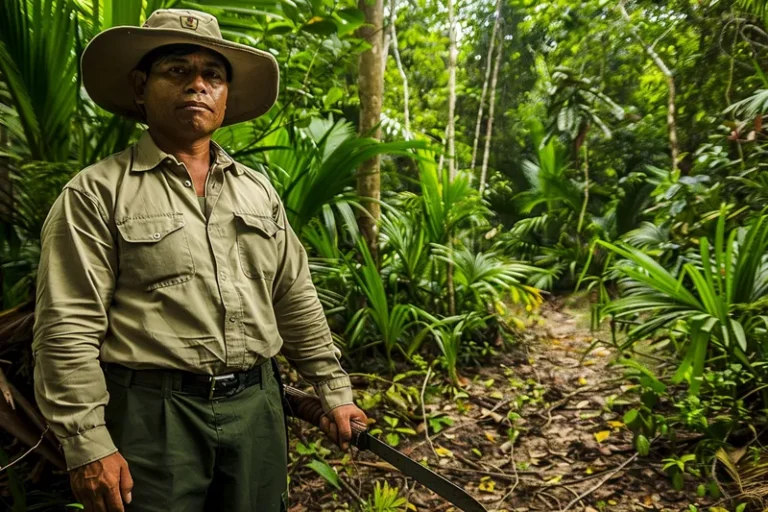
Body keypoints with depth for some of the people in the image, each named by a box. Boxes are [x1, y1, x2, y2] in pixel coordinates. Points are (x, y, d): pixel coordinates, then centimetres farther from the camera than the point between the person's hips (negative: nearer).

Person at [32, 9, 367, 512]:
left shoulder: (259, 191, 10)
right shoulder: (97, 193, -5)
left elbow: (297, 302, 12)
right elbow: (68, 329, -8)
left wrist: (335, 392, 11)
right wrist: (89, 445, -12)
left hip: (256, 407, 5)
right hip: (154, 413, -4)